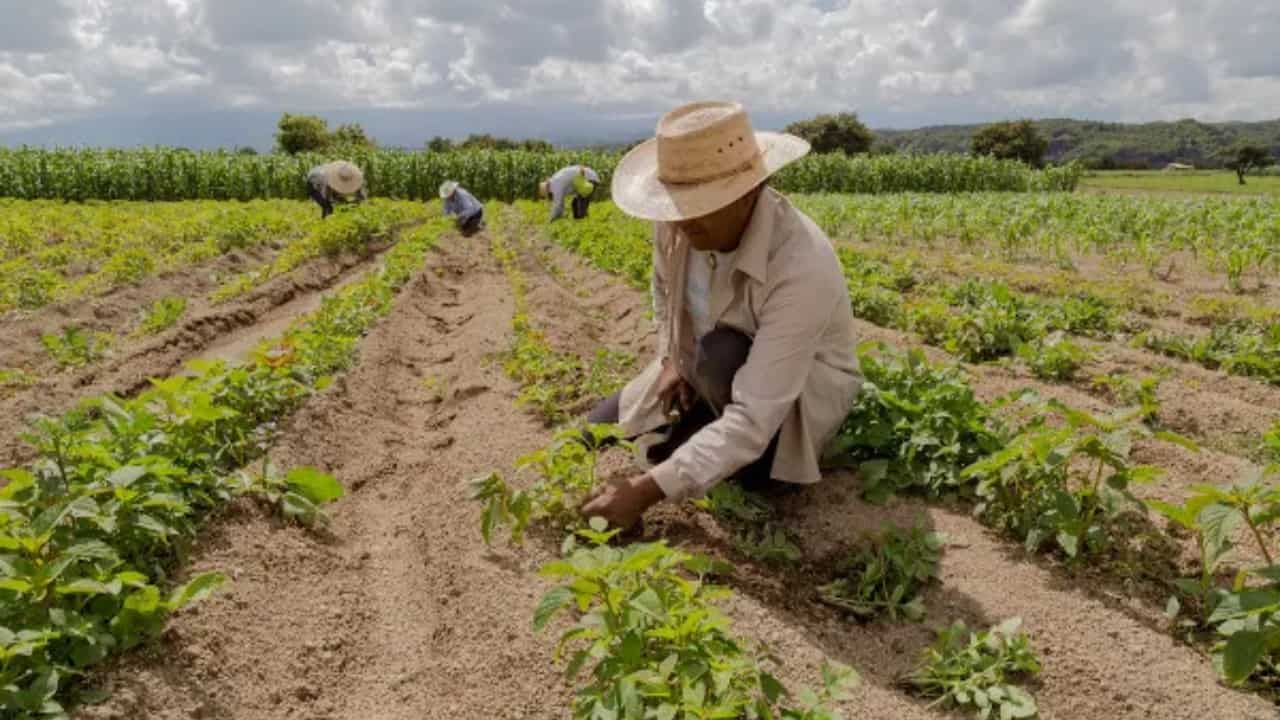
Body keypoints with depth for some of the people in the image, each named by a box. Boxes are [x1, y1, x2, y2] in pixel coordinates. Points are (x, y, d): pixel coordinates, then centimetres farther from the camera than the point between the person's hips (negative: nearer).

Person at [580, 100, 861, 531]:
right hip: (703, 376, 6)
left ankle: (755, 461, -7)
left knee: (722, 356, -38)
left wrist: (649, 489, -45)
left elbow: (754, 417, -43)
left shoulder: (801, 267, -40)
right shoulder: (679, 220, -20)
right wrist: (671, 360, -7)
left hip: (800, 394, -6)